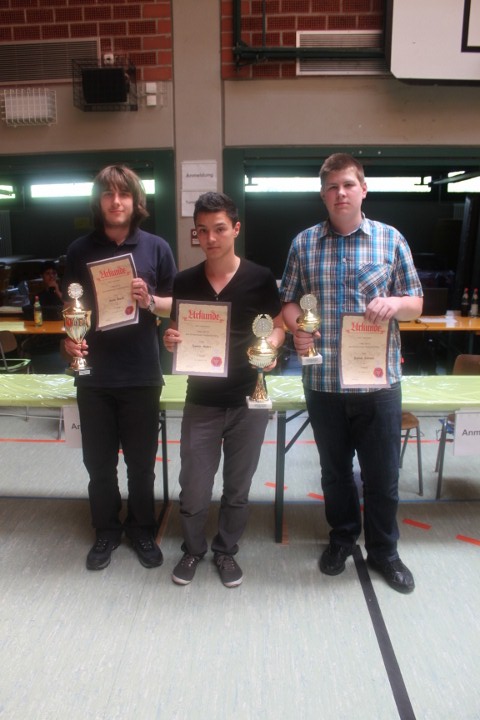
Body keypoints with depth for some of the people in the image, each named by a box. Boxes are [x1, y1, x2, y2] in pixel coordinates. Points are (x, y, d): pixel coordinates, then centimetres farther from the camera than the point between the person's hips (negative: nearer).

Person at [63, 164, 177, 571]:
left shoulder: (156, 248, 0)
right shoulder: (80, 250, 3)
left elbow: (177, 305, 4)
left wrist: (150, 301, -17)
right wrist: (70, 337, -9)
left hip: (141, 374, -1)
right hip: (94, 374, 1)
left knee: (141, 463, 12)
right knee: (99, 463, 12)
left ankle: (142, 530, 33)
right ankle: (106, 532, 33)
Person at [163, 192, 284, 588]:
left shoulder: (260, 278, -5)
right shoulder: (185, 281, 0)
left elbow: (278, 326, 5)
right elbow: (177, 332, 9)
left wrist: (270, 346, -16)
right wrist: (170, 340, -14)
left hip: (248, 399, -1)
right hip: (201, 400, 1)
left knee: (238, 486, 14)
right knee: (193, 488, 8)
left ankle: (226, 550, 36)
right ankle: (193, 548, 35)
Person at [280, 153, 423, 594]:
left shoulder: (391, 239, 2)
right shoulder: (304, 243, 5)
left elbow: (416, 305, 5)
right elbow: (289, 299, 8)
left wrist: (394, 302, -17)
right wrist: (297, 329, -12)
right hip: (323, 380, 1)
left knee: (382, 473, 10)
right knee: (335, 469, 17)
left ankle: (384, 550, 33)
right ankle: (343, 537, 40)